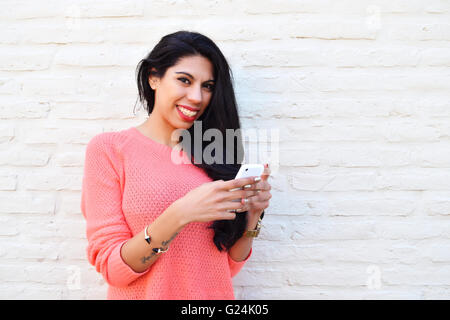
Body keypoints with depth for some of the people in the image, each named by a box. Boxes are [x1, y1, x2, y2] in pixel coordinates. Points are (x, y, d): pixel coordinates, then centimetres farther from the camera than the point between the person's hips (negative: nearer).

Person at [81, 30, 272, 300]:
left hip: (214, 294, 3)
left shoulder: (212, 156, -1)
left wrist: (252, 215, -15)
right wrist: (180, 214, -27)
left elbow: (226, 267, 1)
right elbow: (111, 267, -15)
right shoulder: (109, 149, -9)